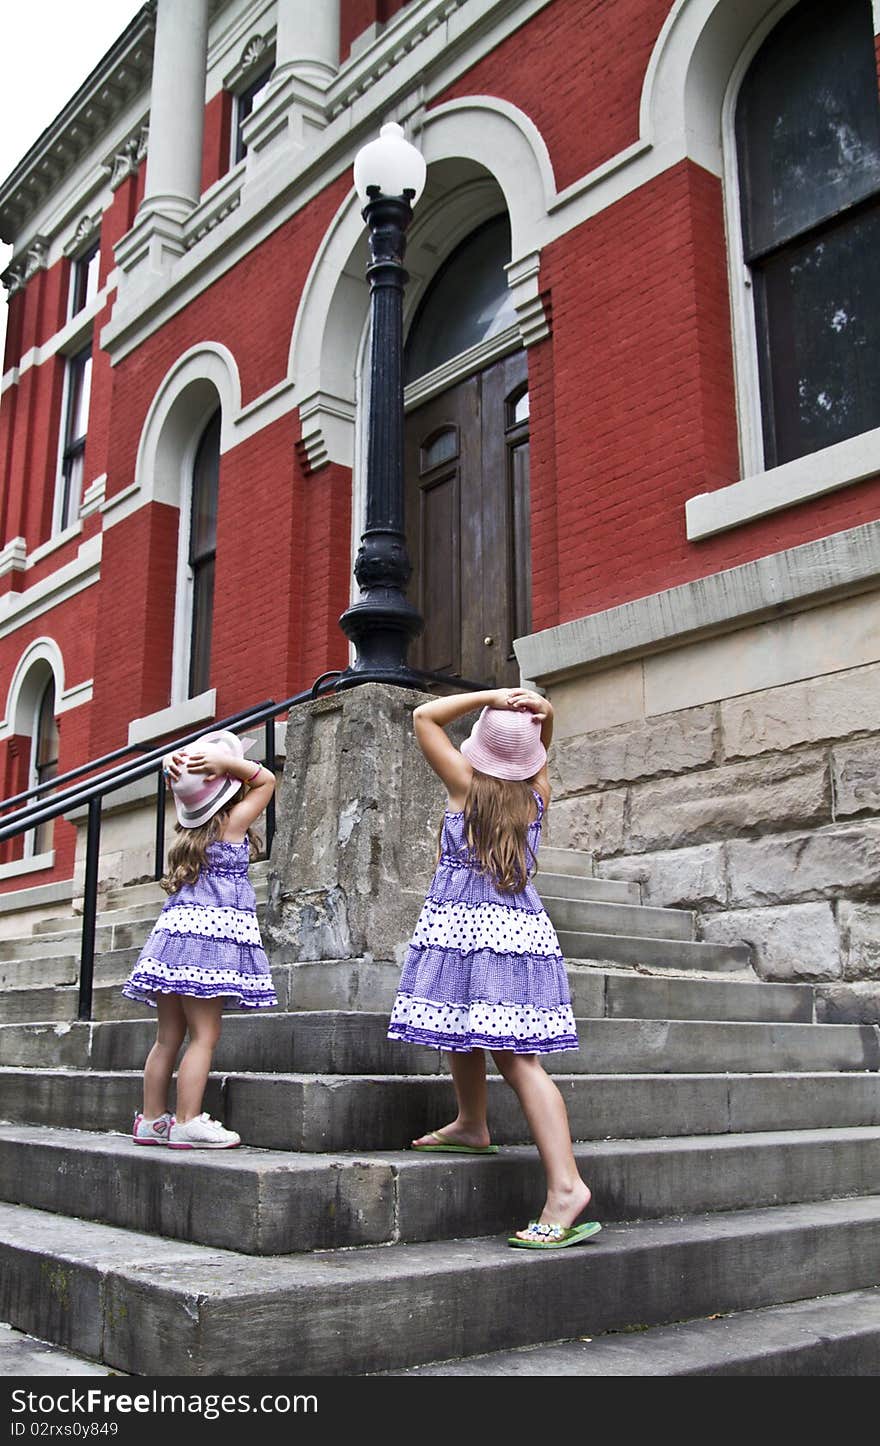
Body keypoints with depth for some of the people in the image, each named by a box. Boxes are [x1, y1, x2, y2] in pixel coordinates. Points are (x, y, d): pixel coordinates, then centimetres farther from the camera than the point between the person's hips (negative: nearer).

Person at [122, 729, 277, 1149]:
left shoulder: (189, 824, 15)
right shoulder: (233, 822, -2)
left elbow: (172, 769, 28)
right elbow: (267, 780, 9)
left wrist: (174, 762, 5)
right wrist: (229, 762, -3)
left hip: (176, 927, 7)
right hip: (213, 932, -7)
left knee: (169, 1035, 10)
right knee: (204, 1034, -7)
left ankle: (152, 1121, 14)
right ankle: (187, 1124, -11)